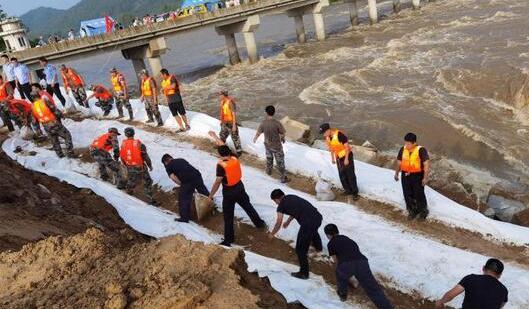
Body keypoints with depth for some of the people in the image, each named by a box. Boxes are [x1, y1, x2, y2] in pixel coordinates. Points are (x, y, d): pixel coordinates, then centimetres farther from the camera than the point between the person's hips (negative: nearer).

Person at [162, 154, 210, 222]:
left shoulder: (168, 166, 13)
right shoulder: (181, 159, 28)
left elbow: (173, 178, -1)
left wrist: (181, 184, 6)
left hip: (187, 180, -6)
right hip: (197, 175, 6)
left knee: (184, 199, 8)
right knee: (204, 191, 23)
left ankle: (185, 217, 15)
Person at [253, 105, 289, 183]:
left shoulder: (263, 123, -15)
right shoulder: (277, 123, -27)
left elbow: (258, 133, -1)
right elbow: (282, 135, -17)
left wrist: (255, 139, 22)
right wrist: (283, 139, 8)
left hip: (267, 145, 4)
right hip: (277, 146, -4)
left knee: (269, 158, 30)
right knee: (280, 162, 9)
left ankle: (269, 171, 50)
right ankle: (283, 178, 19)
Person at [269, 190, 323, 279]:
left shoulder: (281, 206, 0)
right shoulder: (291, 197, 21)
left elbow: (278, 224, 5)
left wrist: (272, 234, 23)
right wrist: (288, 221, 52)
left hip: (308, 223, -9)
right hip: (318, 217, 9)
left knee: (301, 249, 8)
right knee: (313, 229, 44)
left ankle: (304, 273, 18)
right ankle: (318, 247, 70)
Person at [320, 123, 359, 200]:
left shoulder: (339, 134, -28)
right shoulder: (327, 137, -5)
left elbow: (347, 146, -21)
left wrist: (346, 159, -20)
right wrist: (332, 158, 15)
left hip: (347, 156, -7)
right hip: (338, 158, 7)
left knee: (350, 175, -2)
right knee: (342, 175, 10)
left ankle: (355, 192, 9)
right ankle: (348, 190, 24)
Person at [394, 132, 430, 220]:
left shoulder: (421, 150, -15)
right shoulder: (403, 150, 1)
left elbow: (426, 164, -15)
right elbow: (399, 163, 11)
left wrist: (425, 177, -20)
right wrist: (396, 173, 0)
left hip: (417, 176, -4)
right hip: (405, 176, 4)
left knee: (419, 194, 6)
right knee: (408, 195, 8)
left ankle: (423, 211, 29)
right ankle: (412, 211, 27)